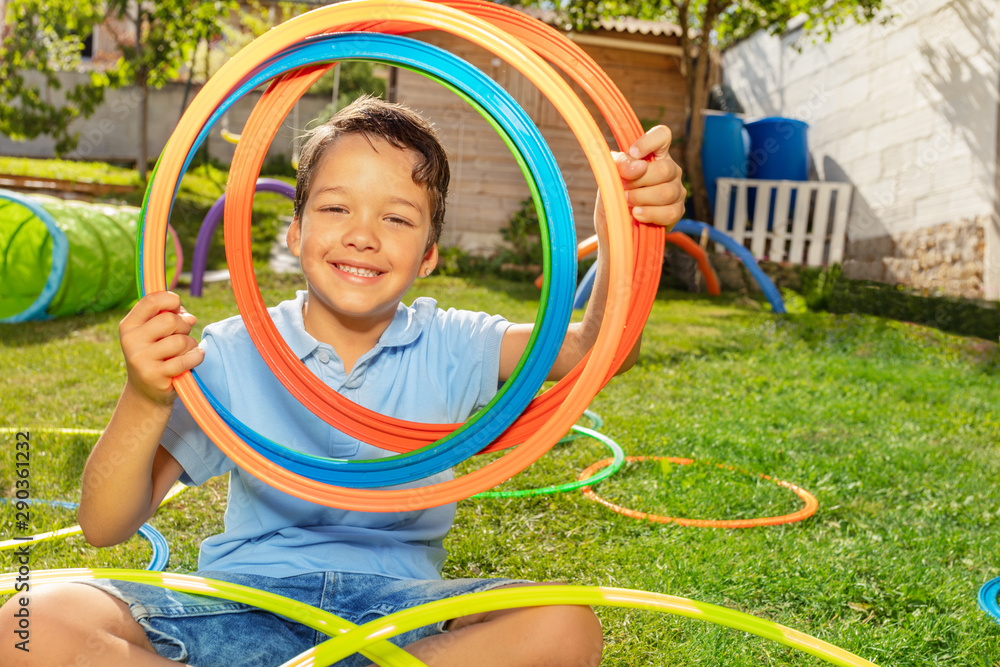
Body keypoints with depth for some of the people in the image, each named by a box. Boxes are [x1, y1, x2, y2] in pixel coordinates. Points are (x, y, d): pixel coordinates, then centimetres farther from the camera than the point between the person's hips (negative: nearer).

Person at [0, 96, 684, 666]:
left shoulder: (447, 349, 0)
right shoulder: (232, 354, -3)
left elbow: (593, 348, -15)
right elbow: (105, 527, -6)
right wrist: (145, 401, -26)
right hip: (245, 605, 0)